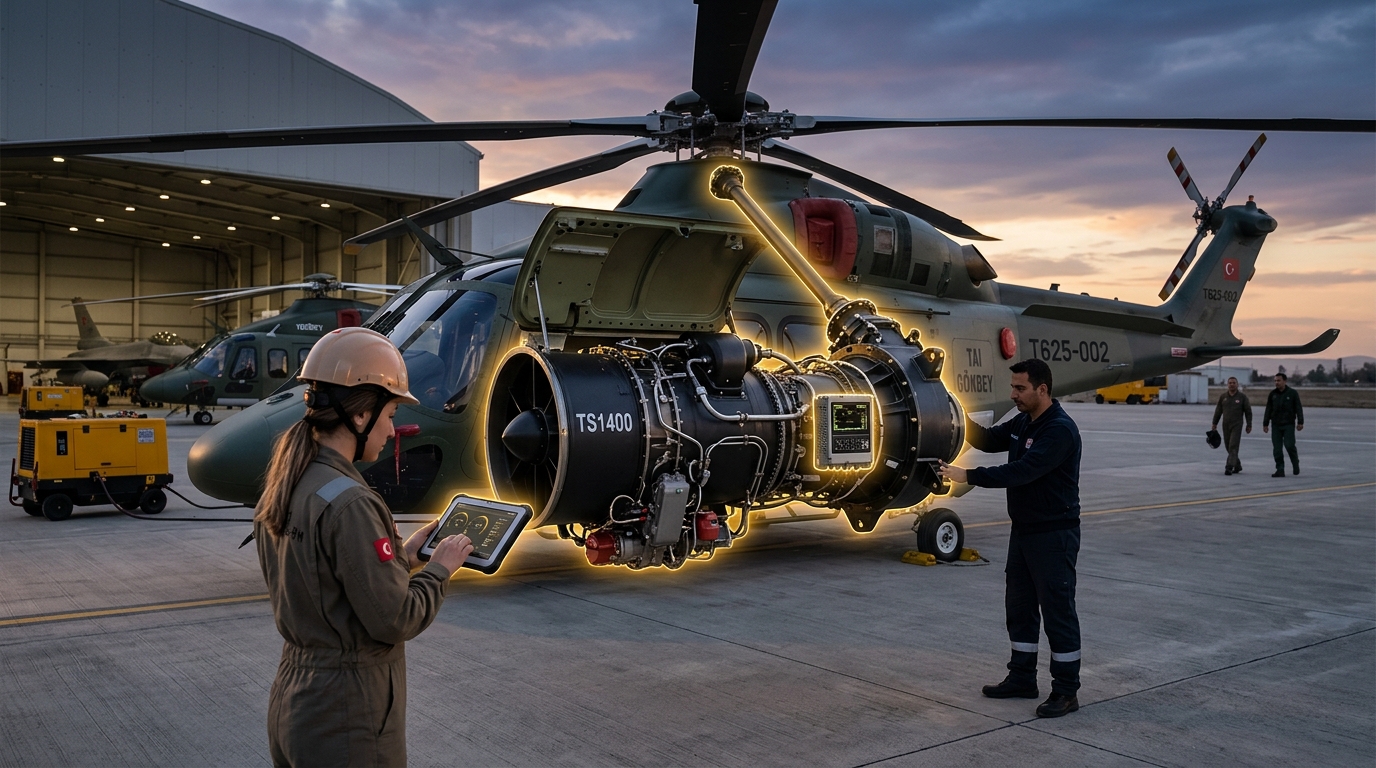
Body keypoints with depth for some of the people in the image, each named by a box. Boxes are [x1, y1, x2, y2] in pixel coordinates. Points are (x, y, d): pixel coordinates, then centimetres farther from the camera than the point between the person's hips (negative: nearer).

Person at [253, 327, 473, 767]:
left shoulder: (281, 491, 3)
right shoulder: (348, 504, -24)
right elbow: (395, 619, -20)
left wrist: (404, 553, 10)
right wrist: (440, 568, -5)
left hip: (291, 696, 9)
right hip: (345, 718, -8)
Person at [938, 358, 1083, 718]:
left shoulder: (1060, 429, -21)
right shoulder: (1022, 423, 9)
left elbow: (1023, 470, -29)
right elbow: (989, 441, 16)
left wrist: (969, 476, -30)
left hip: (1054, 534, -9)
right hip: (1023, 530, 9)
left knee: (1057, 609, -1)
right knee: (1019, 606, 15)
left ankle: (1066, 691, 8)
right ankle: (1022, 678, 28)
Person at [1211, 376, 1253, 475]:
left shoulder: (1242, 396, -2)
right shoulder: (1223, 397, 6)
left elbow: (1248, 411, 1)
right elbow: (1218, 411, 9)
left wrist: (1249, 425, -1)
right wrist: (1214, 424, 7)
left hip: (1237, 425, -4)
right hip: (1226, 425, 4)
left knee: (1233, 446, -12)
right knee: (1228, 447, 9)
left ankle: (1229, 467, -17)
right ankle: (1237, 465, 26)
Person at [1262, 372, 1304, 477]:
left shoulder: (1292, 393, 0)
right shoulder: (1272, 394, 9)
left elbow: (1298, 408, -1)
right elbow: (1268, 410, 11)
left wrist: (1300, 422, -9)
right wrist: (1265, 424, 8)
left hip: (1289, 425, -3)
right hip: (1276, 425, 3)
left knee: (1289, 445, -13)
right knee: (1277, 449, -1)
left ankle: (1295, 463, 14)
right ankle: (1280, 470, 3)